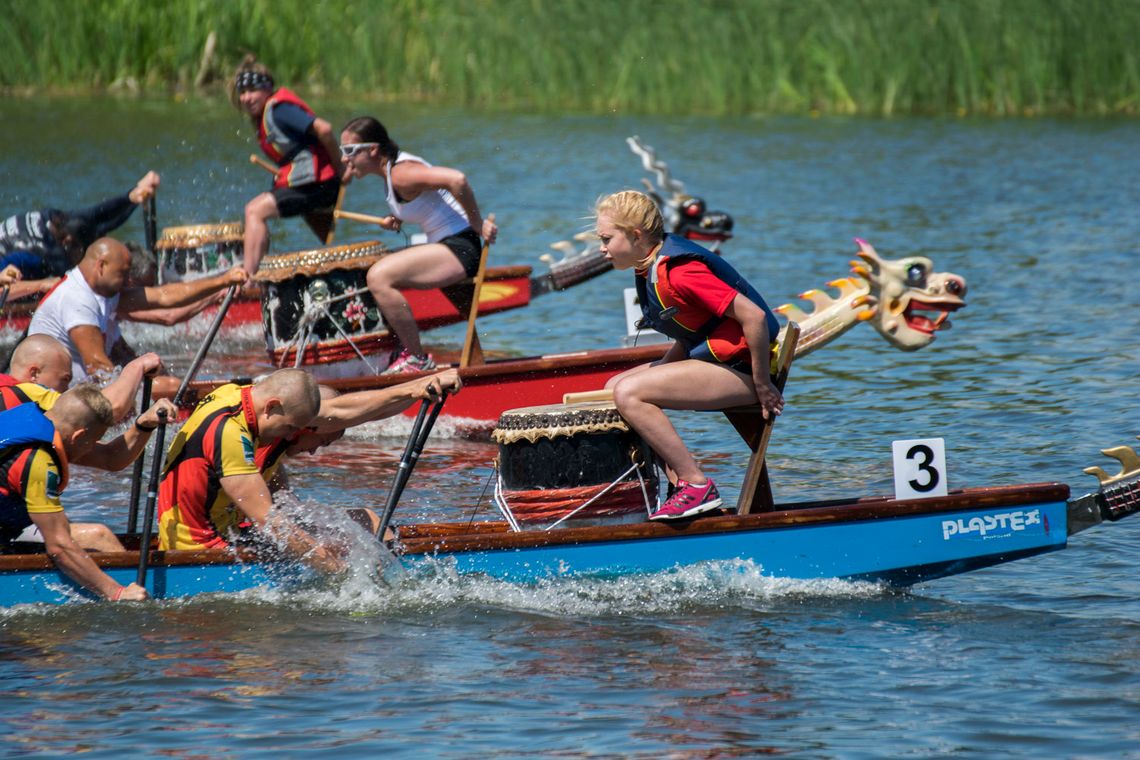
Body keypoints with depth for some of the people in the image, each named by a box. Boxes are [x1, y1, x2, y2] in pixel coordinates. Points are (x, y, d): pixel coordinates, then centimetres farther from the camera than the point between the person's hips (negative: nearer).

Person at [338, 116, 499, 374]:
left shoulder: (401, 173, -20)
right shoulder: (391, 167, 10)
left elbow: (457, 180, -33)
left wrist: (477, 224, -24)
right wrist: (397, 218, 11)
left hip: (459, 250, -11)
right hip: (445, 246, 11)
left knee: (379, 277, -25)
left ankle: (417, 359, -17)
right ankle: (402, 348, 24)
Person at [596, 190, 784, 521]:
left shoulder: (677, 271, -23)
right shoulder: (652, 268, 9)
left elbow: (753, 316, -26)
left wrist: (762, 385, -20)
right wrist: (664, 368, 5)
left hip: (740, 368, -11)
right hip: (713, 358, 11)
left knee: (628, 393, -21)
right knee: (615, 386, 10)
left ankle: (697, 486, -18)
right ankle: (678, 481, 6)